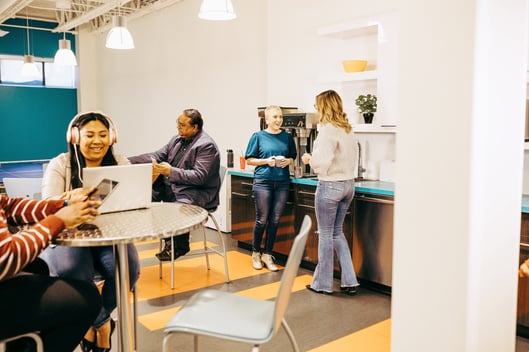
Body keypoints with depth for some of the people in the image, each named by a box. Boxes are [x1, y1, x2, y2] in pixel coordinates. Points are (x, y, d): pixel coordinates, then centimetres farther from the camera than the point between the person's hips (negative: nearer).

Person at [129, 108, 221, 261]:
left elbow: (199, 176, -22)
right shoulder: (177, 139, 11)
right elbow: (157, 155, 8)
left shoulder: (207, 145, -14)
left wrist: (171, 171, -27)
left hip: (196, 193, -9)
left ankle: (179, 246, -3)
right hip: (173, 188, 9)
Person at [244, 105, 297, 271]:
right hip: (263, 181, -3)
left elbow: (293, 157, 17)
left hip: (282, 182, 3)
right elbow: (250, 160, 1)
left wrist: (288, 161, -5)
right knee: (262, 220, 2)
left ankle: (267, 255, 19)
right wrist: (266, 161, -14)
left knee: (275, 220, 6)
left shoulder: (287, 137, 8)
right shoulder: (258, 136, 0)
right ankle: (255, 253, 22)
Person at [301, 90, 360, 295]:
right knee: (337, 232, 18)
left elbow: (321, 162, -21)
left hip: (330, 186, -8)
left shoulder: (327, 130, -17)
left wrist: (309, 159, 0)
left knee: (326, 234, 5)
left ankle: (323, 283, 18)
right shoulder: (348, 130, 8)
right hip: (348, 184, 8)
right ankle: (349, 281, 18)